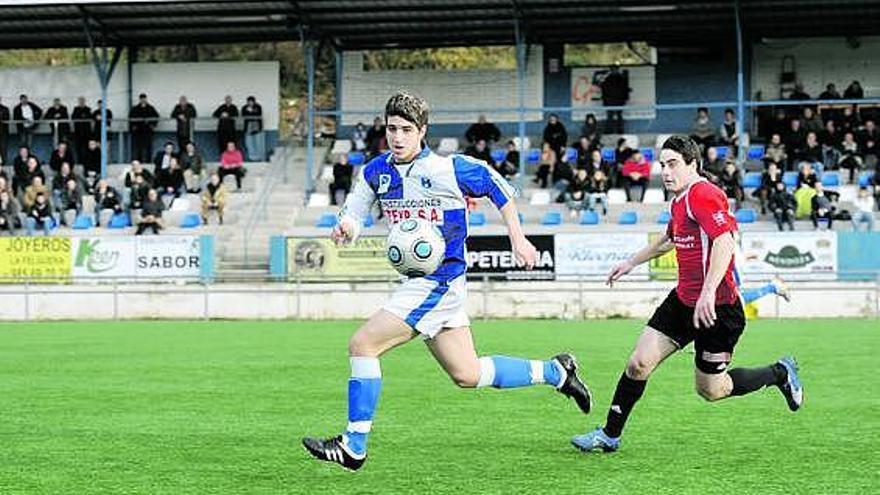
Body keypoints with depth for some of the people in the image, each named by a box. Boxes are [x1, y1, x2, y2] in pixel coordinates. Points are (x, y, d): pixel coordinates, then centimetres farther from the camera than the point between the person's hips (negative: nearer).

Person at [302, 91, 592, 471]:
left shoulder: (448, 169, -11)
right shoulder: (375, 172, 6)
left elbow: (498, 187, 3)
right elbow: (353, 214, 14)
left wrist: (517, 239, 5)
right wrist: (345, 227, -10)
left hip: (439, 279, -7)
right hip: (415, 280, 7)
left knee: (362, 344, -14)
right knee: (467, 375, 13)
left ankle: (353, 446, -5)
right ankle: (556, 372, 30)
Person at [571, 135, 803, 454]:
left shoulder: (703, 194, -18)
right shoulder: (680, 200, 12)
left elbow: (724, 243, -31)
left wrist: (708, 292, -39)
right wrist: (631, 263, 39)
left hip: (716, 307, -9)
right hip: (683, 300, 9)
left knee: (710, 390, 2)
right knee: (639, 364, 2)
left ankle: (779, 373, 23)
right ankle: (610, 435, 13)